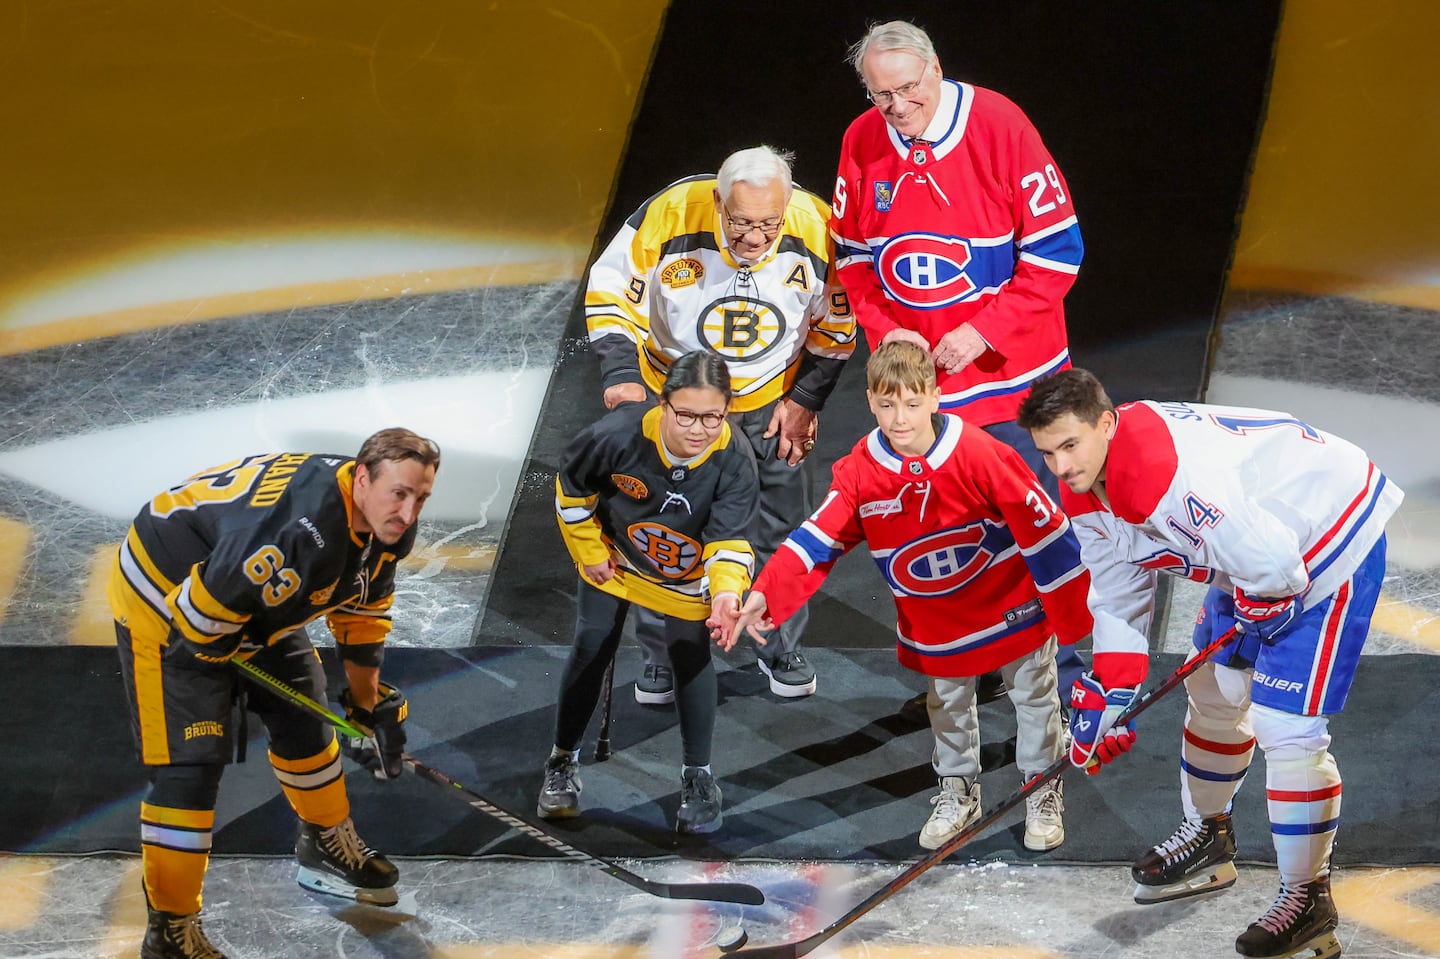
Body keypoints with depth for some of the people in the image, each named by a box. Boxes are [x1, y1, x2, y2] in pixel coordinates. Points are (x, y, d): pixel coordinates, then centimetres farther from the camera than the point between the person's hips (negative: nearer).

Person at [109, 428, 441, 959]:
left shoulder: (389, 527, -10)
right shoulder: (301, 528, -41)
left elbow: (362, 609, 8)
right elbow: (203, 609, -37)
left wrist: (367, 703, 14)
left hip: (260, 606, 9)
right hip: (167, 597, -9)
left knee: (302, 719, 20)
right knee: (189, 766, -13)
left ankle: (327, 846, 46)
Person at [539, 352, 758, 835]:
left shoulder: (734, 461, -33)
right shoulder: (621, 433, -35)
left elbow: (728, 540, -33)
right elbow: (572, 486, -15)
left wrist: (726, 591, -53)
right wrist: (589, 553, -7)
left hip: (688, 574, 0)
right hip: (615, 559, 0)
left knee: (691, 658, 1)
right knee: (591, 649, 5)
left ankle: (697, 775, 17)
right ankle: (563, 761, 23)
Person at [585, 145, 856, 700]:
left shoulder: (816, 228, -23)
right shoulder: (669, 216, -30)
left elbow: (837, 322, -6)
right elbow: (611, 291, -17)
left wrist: (806, 400, -3)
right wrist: (620, 372, -28)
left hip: (771, 398, 1)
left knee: (783, 524, 7)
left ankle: (783, 648, 29)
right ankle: (663, 656, 24)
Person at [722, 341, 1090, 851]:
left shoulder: (980, 455, -28)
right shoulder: (860, 470, -17)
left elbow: (1042, 525, -21)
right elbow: (818, 537, -19)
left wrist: (1074, 607, -15)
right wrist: (766, 594, -34)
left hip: (1013, 607, -3)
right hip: (934, 622, 3)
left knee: (1034, 696, 14)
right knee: (947, 704, 20)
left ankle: (1043, 793, 35)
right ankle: (958, 791, 42)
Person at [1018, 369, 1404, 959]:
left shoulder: (1166, 472, -37)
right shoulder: (1085, 493, -5)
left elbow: (1269, 561, -37)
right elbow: (1118, 599, 6)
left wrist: (1259, 609, -16)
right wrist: (1107, 697, 0)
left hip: (1334, 536, -10)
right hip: (1254, 559, 10)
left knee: (1287, 728, -12)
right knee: (1214, 690, 21)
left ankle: (1307, 901, 1)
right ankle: (1208, 841, 43)